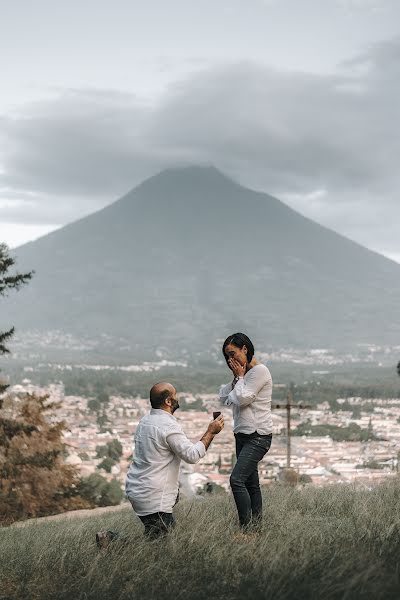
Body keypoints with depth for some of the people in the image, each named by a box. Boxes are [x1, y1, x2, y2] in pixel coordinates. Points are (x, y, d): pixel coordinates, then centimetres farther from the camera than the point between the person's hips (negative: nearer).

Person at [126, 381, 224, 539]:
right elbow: (192, 455, -18)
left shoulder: (145, 421, 9)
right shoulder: (169, 426, -19)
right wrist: (210, 432, -7)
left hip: (134, 489, 9)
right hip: (152, 499, -9)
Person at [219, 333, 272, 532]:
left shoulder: (259, 371, -12)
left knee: (237, 479, -20)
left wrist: (239, 377, -6)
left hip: (258, 436, -10)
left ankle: (246, 529, -20)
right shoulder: (244, 372, 16)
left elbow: (242, 399, -18)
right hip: (243, 434, 10)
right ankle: (256, 528, 14)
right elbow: (224, 397, 12)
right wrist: (236, 378, 2)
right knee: (251, 483, 10)